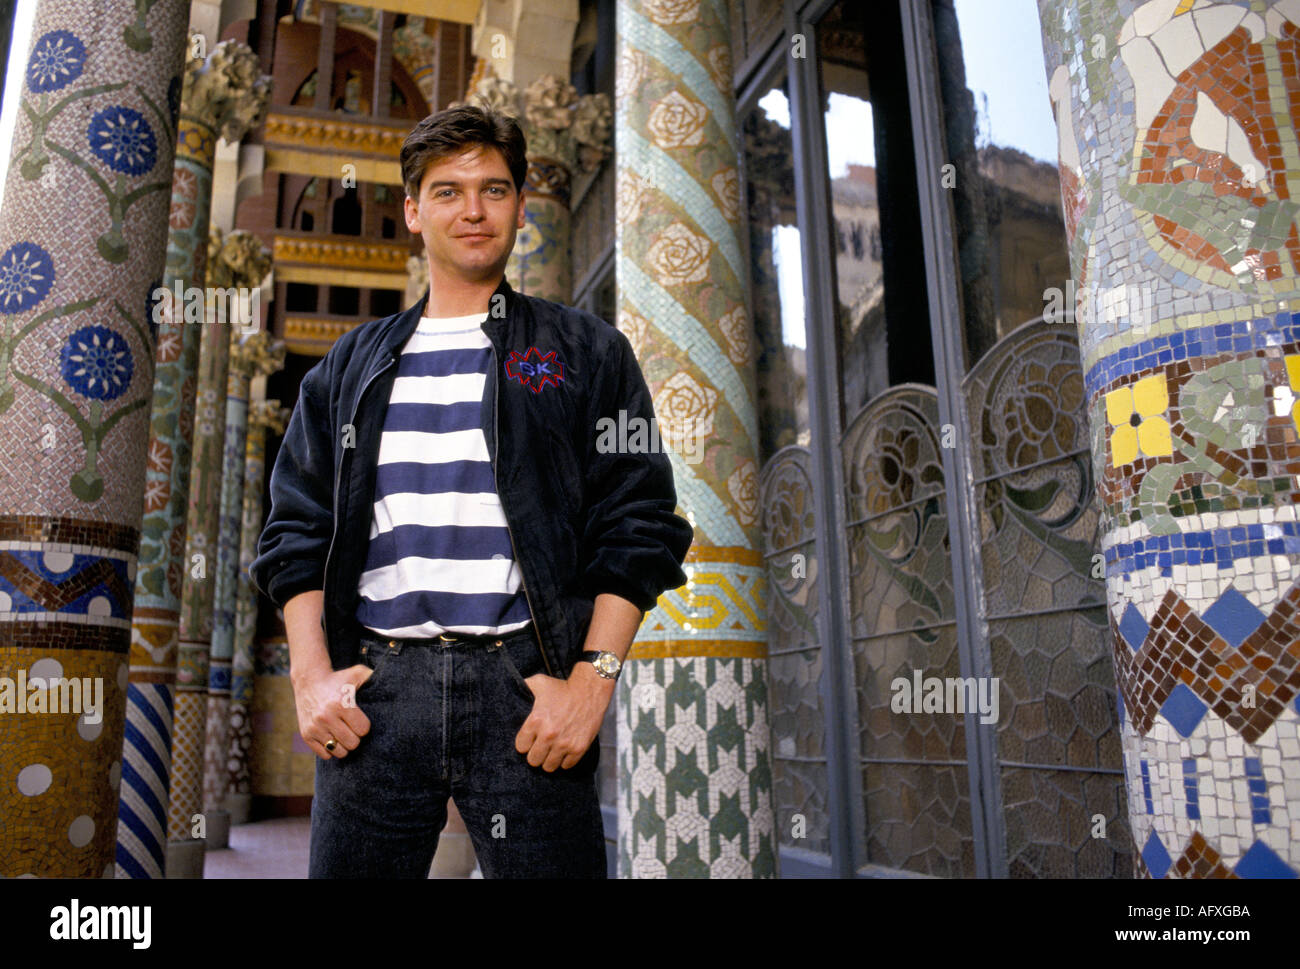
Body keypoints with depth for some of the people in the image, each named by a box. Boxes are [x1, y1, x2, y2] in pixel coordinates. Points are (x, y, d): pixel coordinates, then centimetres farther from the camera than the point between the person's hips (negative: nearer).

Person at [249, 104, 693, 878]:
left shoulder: (586, 352, 9)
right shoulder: (352, 366, 18)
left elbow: (639, 524, 1)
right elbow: (296, 528, 14)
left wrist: (592, 678, -9)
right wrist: (312, 672, 1)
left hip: (525, 684, -2)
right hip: (373, 687, 3)